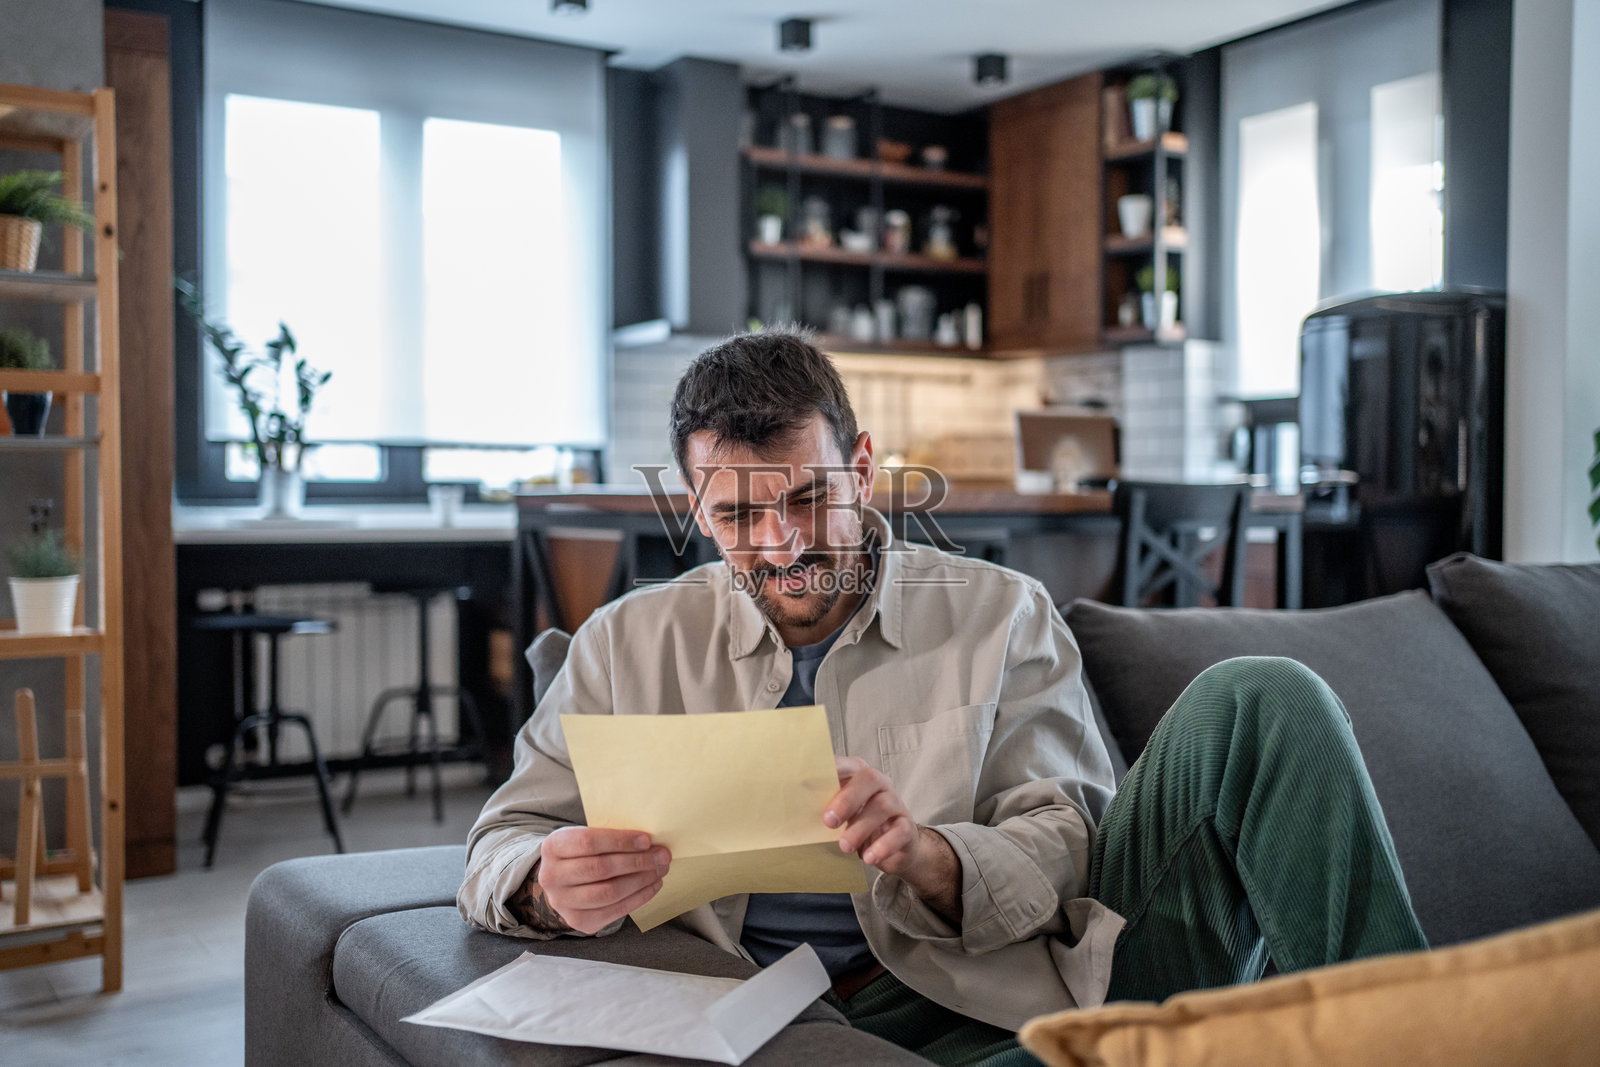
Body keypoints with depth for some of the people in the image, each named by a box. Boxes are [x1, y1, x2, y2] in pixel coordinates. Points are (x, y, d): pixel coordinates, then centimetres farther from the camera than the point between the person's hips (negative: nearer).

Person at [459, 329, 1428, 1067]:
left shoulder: (1001, 616, 8)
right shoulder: (630, 645, 11)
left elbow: (1066, 845, 2)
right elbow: (502, 847, 10)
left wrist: (928, 858, -21)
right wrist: (552, 886, -16)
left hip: (1031, 963, 1)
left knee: (1260, 701, -16)